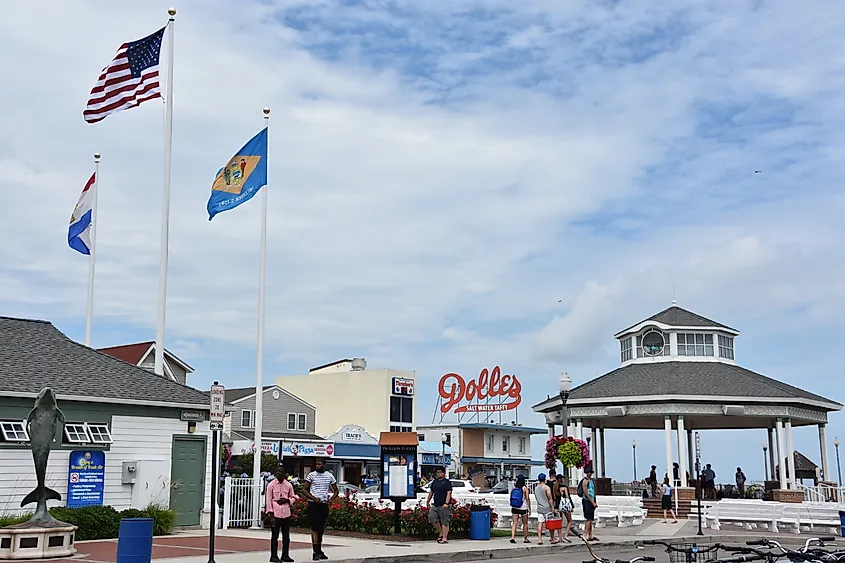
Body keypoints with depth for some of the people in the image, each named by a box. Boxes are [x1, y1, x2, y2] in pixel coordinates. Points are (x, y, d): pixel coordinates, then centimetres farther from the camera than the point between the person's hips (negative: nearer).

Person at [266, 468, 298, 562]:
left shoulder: (289, 485, 7)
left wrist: (287, 500, -6)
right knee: (275, 535, 0)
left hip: (286, 514, 3)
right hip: (275, 514, -3)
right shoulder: (271, 485, -1)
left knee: (286, 536, 7)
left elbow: (293, 498, 16)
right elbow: (268, 500, -2)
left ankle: (285, 555, 17)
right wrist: (270, 514, -8)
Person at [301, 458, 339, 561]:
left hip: (324, 505, 3)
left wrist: (331, 499, -6)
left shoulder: (329, 476, 7)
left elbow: (336, 491, 14)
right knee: (314, 529, -9)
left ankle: (319, 551, 18)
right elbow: (304, 490, -2)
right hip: (313, 505, -3)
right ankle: (315, 553, -11)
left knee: (321, 529, 10)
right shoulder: (311, 475, -1)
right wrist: (314, 498, -15)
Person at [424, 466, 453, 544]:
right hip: (435, 505, 7)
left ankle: (444, 538, -1)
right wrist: (428, 501, 24)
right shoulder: (434, 482, 15)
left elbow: (449, 493, -15)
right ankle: (441, 533, 21)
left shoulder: (447, 482, -6)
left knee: (444, 522, -5)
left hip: (444, 506, -7)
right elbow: (431, 492, 24)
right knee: (432, 519, 4)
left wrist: (446, 503, -26)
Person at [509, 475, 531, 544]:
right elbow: (527, 499, -9)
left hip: (514, 508, 3)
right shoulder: (525, 488, -9)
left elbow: (512, 498, 5)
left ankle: (513, 537, -12)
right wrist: (529, 508, -3)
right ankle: (525, 539, 17)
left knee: (514, 523, 3)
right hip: (523, 508, -3)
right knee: (525, 524, 11)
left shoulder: (514, 488, 0)